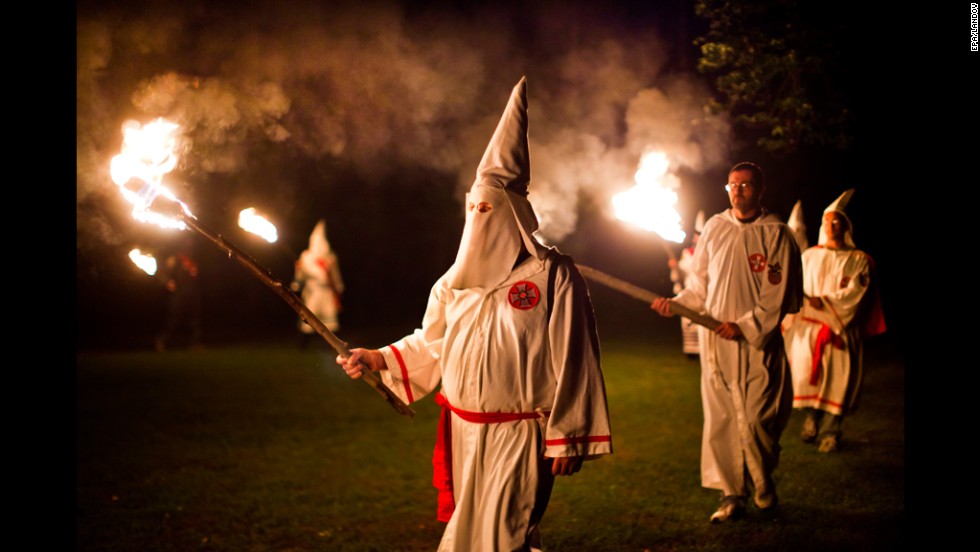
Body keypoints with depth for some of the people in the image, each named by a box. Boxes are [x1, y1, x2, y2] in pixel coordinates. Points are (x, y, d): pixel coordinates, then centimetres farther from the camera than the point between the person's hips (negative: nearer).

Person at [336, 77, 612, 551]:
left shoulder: (553, 276, -12)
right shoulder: (456, 280, 8)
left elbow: (573, 363, -12)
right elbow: (431, 345, 18)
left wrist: (568, 439, -12)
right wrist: (375, 359, 5)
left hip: (518, 438, -7)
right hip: (463, 433, 7)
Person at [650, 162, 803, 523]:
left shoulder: (776, 234, -3)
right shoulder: (715, 228, 8)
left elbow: (776, 297, -6)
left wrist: (744, 326, -14)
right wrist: (675, 303, -1)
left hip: (756, 341, -3)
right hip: (715, 339, 3)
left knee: (757, 418, -3)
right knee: (720, 417, 2)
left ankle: (763, 483, 22)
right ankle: (732, 495, 11)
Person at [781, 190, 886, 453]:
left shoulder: (858, 259, 7)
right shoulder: (809, 256, 14)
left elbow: (855, 293, -4)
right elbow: (797, 288, 8)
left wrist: (824, 301, -15)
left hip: (841, 328, -1)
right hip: (808, 325, 1)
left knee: (838, 377, -6)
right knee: (804, 369, -16)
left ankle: (830, 431, 2)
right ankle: (811, 416, 3)